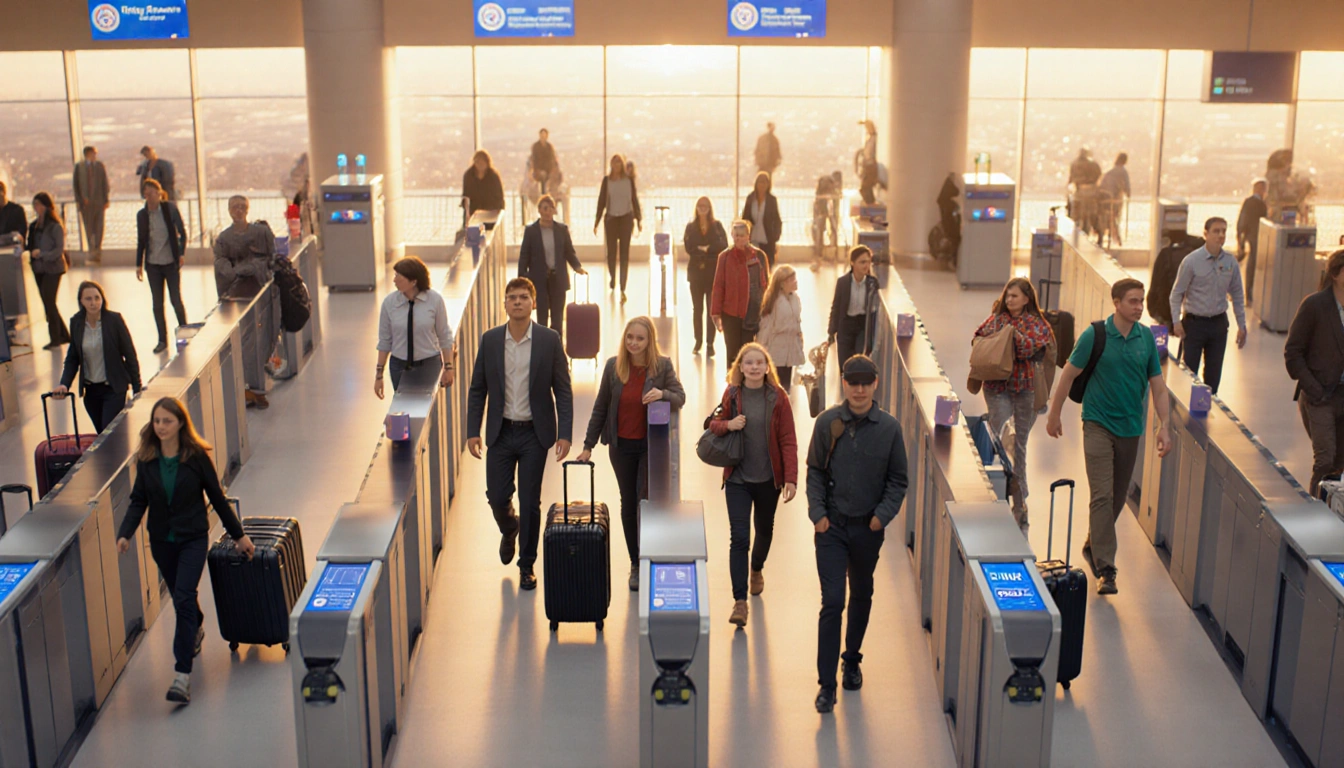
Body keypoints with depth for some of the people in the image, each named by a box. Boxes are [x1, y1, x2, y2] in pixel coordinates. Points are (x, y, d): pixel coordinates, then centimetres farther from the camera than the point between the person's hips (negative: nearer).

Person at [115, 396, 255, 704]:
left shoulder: (196, 456, -10)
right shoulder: (146, 459, -2)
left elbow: (216, 497, -3)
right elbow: (138, 501, 0)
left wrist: (238, 535, 2)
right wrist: (125, 534, -17)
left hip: (193, 538, -4)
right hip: (161, 540, 4)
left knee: (183, 599, -15)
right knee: (181, 596, 18)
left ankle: (183, 675, -15)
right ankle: (197, 628, 53)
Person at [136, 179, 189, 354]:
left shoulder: (170, 208, -5)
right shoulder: (142, 215, 2)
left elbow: (182, 231, -2)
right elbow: (141, 241, 8)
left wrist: (182, 253, -14)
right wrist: (139, 264, 7)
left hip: (171, 262, -3)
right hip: (153, 264, 3)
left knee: (176, 300, -1)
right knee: (157, 303, 6)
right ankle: (162, 340, 15)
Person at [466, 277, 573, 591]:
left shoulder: (549, 340, -7)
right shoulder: (490, 340, -1)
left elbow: (563, 390, -5)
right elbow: (477, 389, 4)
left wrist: (565, 434, -11)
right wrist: (473, 431, -2)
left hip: (534, 434, -2)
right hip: (501, 433, 2)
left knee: (530, 503, 3)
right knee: (497, 497, 6)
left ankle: (527, 565, 19)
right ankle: (509, 530, 40)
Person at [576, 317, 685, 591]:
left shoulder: (662, 365, -8)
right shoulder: (613, 366, -3)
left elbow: (680, 398, -4)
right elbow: (600, 408, 4)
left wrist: (663, 394, -27)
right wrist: (588, 445, 5)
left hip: (651, 445, -3)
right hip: (621, 446, 3)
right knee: (628, 503, 10)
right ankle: (635, 564, 21)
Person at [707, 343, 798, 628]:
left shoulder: (777, 398, -7)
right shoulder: (731, 395, -3)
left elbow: (788, 441, -7)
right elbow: (714, 424, 8)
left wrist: (791, 478, -15)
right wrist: (728, 425, -15)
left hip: (768, 478, 1)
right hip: (737, 478, -1)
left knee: (764, 530, 21)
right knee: (739, 538, -9)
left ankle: (757, 569, 51)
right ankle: (740, 601, -8)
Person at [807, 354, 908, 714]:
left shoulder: (889, 427, -4)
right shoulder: (827, 422, -5)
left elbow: (899, 479, 4)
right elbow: (815, 472, 3)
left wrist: (884, 514, -9)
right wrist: (817, 512, -8)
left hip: (869, 527, 2)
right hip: (832, 526, -2)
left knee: (862, 597, 18)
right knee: (832, 602, -8)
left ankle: (852, 660, 40)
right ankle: (826, 683, -3)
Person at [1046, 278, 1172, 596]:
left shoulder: (1146, 337, 2)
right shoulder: (1095, 335, -10)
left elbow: (1158, 385, 6)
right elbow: (1069, 375, -1)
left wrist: (1164, 426, -2)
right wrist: (1053, 415, 4)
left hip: (1131, 427, 5)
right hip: (1099, 423, -4)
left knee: (1118, 497, 13)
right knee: (1102, 495, -11)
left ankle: (1093, 546, 34)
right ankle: (1105, 568, -11)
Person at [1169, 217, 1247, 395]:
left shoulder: (1231, 262, 0)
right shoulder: (1191, 261, -11)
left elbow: (1237, 295, 8)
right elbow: (1177, 293, -6)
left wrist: (1242, 326, 7)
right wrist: (1176, 321, -15)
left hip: (1219, 322, 4)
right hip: (1194, 322, -4)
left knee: (1214, 372, 12)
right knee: (1189, 370, -1)